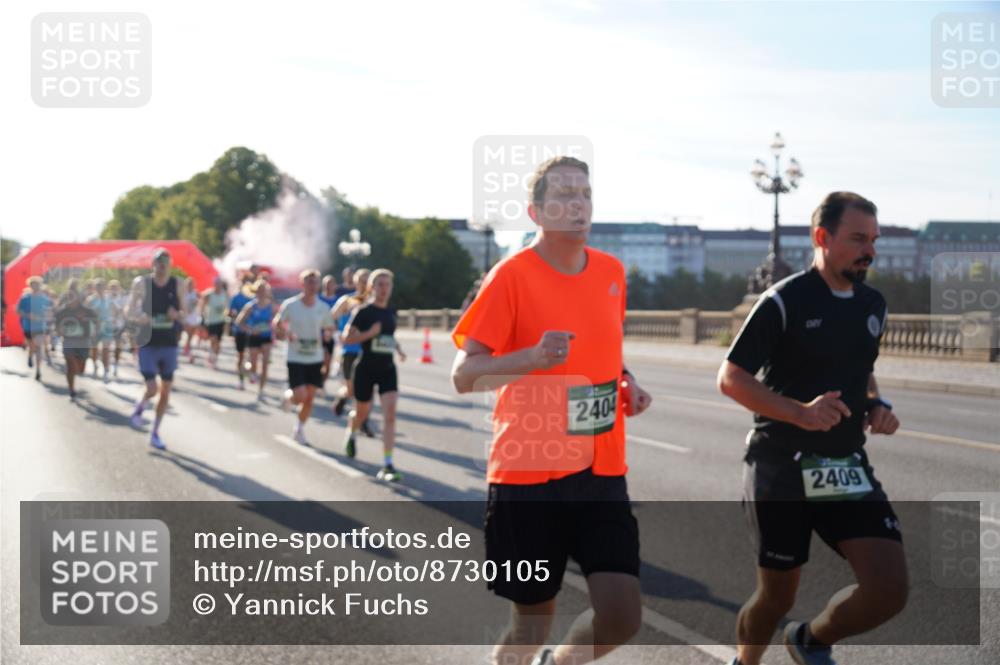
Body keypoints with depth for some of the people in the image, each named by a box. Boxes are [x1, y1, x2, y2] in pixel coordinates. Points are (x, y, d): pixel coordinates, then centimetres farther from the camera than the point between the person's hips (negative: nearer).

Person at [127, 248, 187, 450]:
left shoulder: (177, 285, 1)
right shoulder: (142, 283, -5)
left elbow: (184, 312, 7)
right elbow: (131, 312, 0)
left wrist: (177, 315, -16)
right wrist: (140, 317, -21)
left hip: (169, 344, 3)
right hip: (148, 344, -3)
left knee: (166, 390, 6)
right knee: (152, 389, -13)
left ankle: (155, 433, 20)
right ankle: (140, 405, 24)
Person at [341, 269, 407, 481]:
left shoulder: (392, 313, 9)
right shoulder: (363, 311, -8)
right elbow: (346, 338, -11)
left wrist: (398, 349, 9)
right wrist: (369, 334, -23)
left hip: (388, 369, 3)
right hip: (366, 368, -3)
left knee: (390, 413, -14)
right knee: (362, 412, 14)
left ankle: (387, 465, -16)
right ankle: (350, 433, 52)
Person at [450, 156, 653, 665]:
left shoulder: (611, 271, 7)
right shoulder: (512, 275, -10)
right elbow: (463, 376, -13)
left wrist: (627, 382, 5)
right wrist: (532, 357, -30)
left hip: (601, 474, 4)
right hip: (528, 476, -4)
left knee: (622, 616, -7)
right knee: (532, 621, 5)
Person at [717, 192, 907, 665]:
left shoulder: (873, 305, 8)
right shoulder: (784, 302, -12)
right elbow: (730, 378, -12)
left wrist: (877, 405, 2)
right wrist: (800, 412, -26)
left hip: (846, 466, 5)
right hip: (780, 469, -5)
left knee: (890, 589, -10)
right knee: (777, 596, 5)